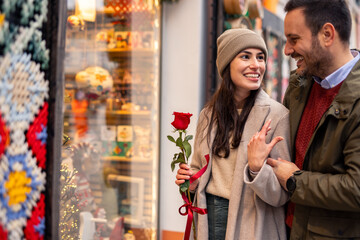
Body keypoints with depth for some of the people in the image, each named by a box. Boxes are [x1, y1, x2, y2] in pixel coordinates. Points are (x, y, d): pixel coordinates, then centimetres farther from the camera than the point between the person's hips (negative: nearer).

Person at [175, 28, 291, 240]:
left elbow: (281, 196, -15)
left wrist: (257, 168, -31)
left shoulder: (277, 115, -14)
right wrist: (191, 180, -6)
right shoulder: (209, 114, 1)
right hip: (208, 222, 4)